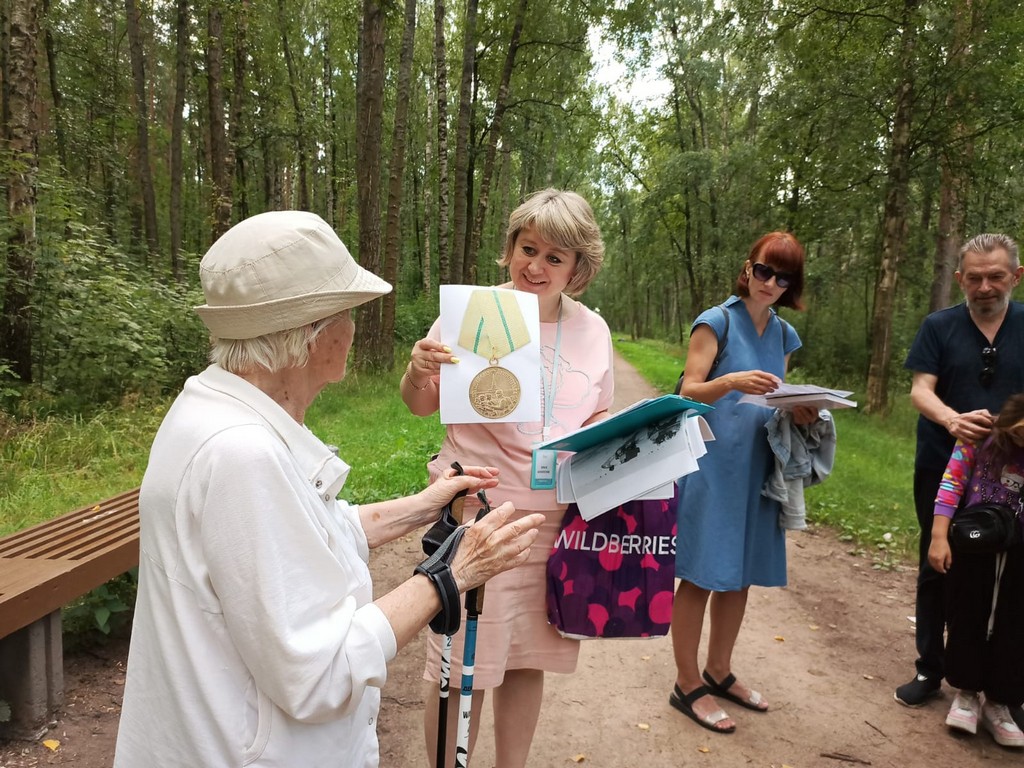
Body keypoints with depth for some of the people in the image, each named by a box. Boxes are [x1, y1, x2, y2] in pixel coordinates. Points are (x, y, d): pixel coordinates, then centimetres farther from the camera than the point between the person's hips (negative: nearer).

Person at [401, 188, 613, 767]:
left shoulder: (592, 329, 4)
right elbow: (421, 405, -1)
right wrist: (419, 372, -22)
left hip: (557, 518, 4)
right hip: (477, 513, -3)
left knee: (528, 659, 16)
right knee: (463, 666, 5)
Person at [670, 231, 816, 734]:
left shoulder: (784, 335, 13)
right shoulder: (716, 322, -5)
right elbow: (689, 392, -12)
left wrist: (800, 413, -4)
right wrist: (732, 382, -30)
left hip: (756, 466, 7)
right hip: (711, 462, -6)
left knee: (741, 574, 13)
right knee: (701, 575, -1)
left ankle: (719, 673, 29)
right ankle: (688, 685, 12)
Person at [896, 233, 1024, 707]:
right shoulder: (939, 327, 1)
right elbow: (920, 391, -8)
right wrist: (952, 419, -29)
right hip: (942, 471, 0)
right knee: (936, 569, 9)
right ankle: (930, 670, 24)